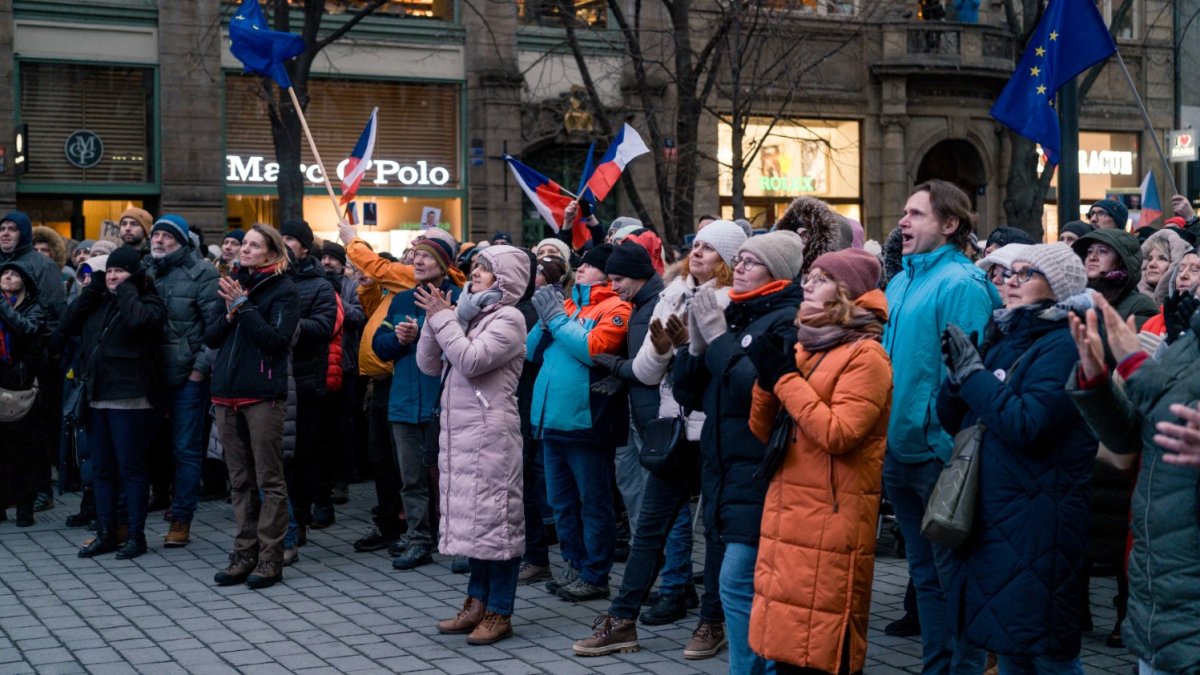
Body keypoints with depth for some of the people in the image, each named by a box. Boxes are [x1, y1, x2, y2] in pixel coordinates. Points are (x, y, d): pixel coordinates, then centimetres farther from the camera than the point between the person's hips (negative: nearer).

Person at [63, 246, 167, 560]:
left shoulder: (149, 302, -3)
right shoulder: (99, 302, 15)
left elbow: (138, 320, -25)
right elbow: (68, 326, 6)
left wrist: (127, 289, -10)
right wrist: (93, 288, 4)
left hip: (130, 399, -7)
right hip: (97, 397, 7)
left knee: (131, 468, -1)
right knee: (101, 469, 10)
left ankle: (136, 535, 6)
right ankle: (106, 533, 18)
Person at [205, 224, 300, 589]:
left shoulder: (283, 291, -2)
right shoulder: (233, 284, 15)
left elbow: (277, 340, -14)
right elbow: (210, 338, 12)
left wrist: (243, 306, -15)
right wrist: (229, 313, -6)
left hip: (263, 396, -6)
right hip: (227, 395, 6)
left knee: (269, 481, -3)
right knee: (240, 482, 10)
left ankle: (270, 559, 1)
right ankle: (244, 555, 16)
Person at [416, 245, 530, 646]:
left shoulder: (508, 318, -6)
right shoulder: (467, 314, 17)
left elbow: (471, 360, -19)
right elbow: (429, 365, 13)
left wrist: (443, 319, -11)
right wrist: (434, 320, 1)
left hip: (490, 431, -8)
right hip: (458, 430, 8)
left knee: (494, 516, -4)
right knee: (472, 516, 13)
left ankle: (499, 612, 1)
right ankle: (478, 602, 21)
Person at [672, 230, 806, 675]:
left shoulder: (788, 321, -9)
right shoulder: (732, 316, 15)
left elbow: (759, 387, -24)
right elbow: (687, 393, 13)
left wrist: (718, 338, -16)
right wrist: (697, 343, -4)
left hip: (760, 475, -8)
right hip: (725, 471, 8)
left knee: (739, 583, -11)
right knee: (754, 584, 13)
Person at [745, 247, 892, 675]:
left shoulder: (865, 356, -8)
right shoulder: (803, 348, 16)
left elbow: (838, 434, -21)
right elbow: (762, 434, 15)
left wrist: (785, 377, -14)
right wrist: (768, 376, -2)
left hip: (831, 522, -8)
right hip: (788, 515, 8)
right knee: (785, 639, 11)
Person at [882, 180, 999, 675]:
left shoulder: (960, 285, -13)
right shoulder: (899, 282, 13)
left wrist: (954, 453, -22)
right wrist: (886, 433, 15)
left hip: (939, 452, -8)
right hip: (901, 449, 8)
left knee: (953, 576, 2)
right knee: (924, 572, 16)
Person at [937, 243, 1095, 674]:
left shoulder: (1063, 346, -11)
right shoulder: (1003, 340, 13)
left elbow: (1028, 425, -23)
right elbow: (953, 419, 11)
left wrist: (973, 374, -14)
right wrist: (957, 373, -8)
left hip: (1038, 530, -8)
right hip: (994, 521, 8)